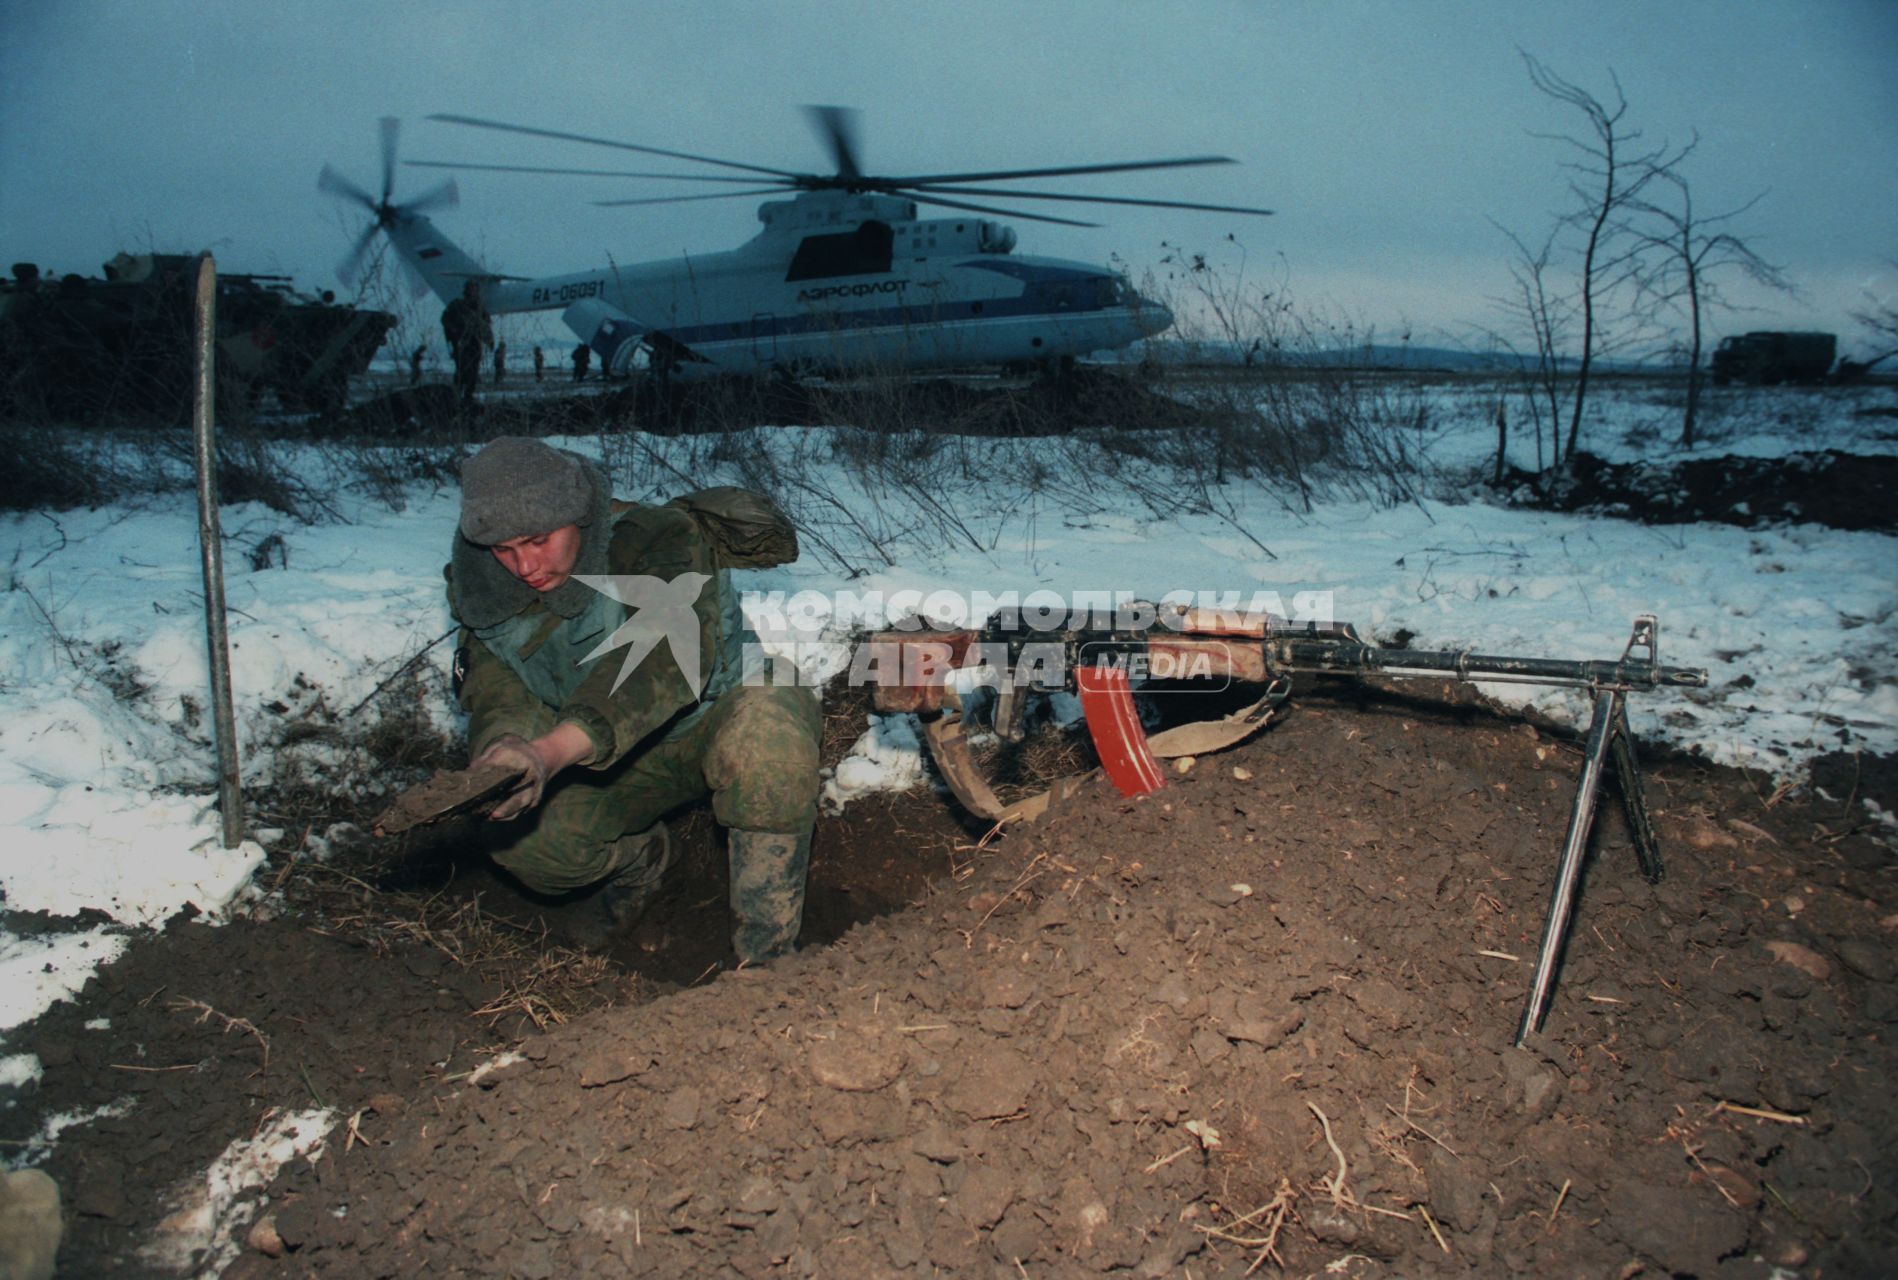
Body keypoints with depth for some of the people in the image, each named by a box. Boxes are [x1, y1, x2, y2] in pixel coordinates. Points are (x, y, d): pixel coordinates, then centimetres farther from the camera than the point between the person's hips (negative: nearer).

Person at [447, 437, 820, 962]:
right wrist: (507, 747, -33)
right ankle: (637, 858, 15)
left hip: (719, 720, -4)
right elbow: (497, 696, -8)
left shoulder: (660, 540, -29)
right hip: (614, 760, 5)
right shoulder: (484, 588, -9)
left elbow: (667, 657, -45)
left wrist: (553, 750, -59)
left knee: (767, 722, -40)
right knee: (524, 839, -21)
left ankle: (766, 951, -24)